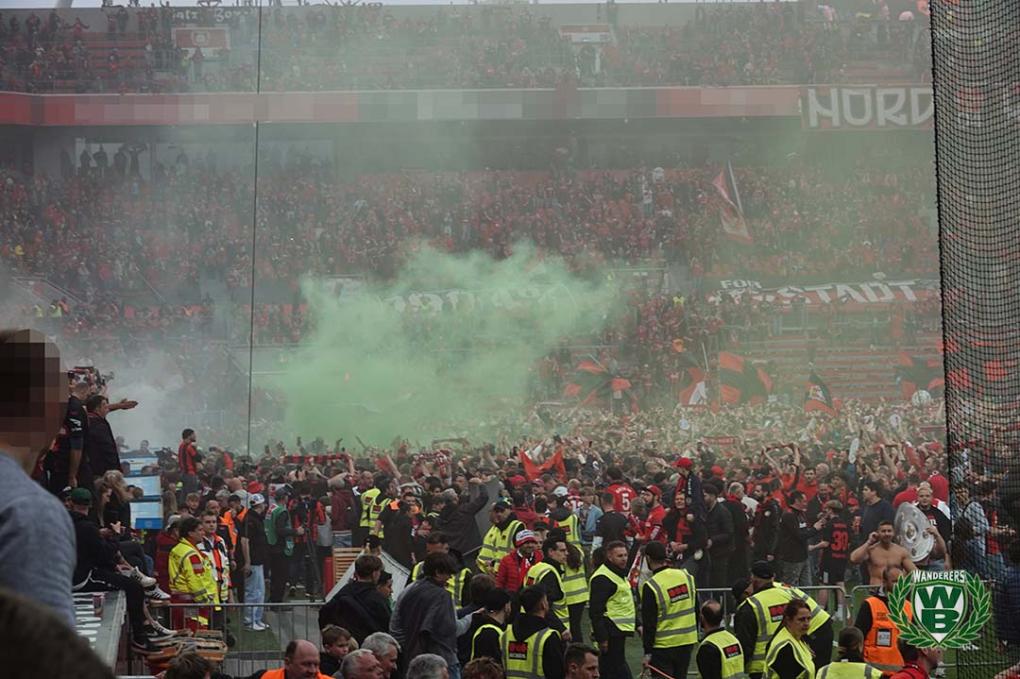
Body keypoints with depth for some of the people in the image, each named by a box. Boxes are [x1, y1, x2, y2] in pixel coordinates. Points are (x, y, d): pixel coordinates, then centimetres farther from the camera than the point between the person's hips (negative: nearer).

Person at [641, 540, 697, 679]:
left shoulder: (651, 586, -16)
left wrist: (648, 652, -7)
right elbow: (696, 609, 12)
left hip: (663, 646, -6)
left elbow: (649, 623, -13)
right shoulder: (687, 576, 2)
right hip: (688, 642, 6)